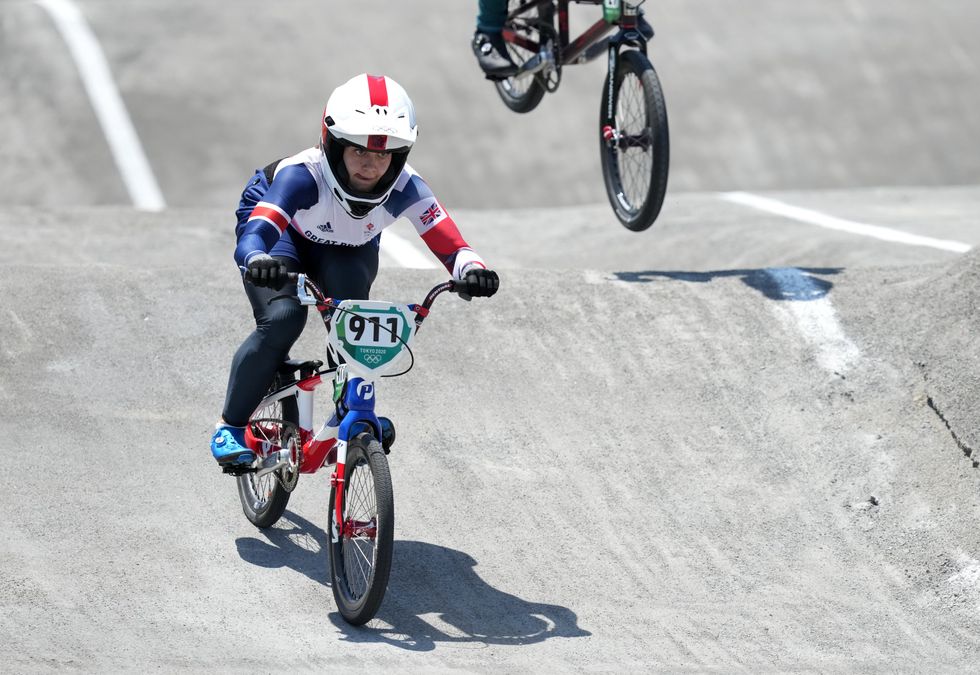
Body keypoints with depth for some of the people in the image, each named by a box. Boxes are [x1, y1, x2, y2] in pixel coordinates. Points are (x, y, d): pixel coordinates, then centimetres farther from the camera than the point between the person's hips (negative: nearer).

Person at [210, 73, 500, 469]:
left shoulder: (404, 188, -33)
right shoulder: (304, 175, -42)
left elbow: (448, 243, -37)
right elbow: (256, 232, -53)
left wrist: (470, 268, -60)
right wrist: (258, 261, -77)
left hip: (347, 252, 2)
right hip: (283, 237, -2)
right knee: (282, 319, -27)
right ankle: (230, 425, -7)